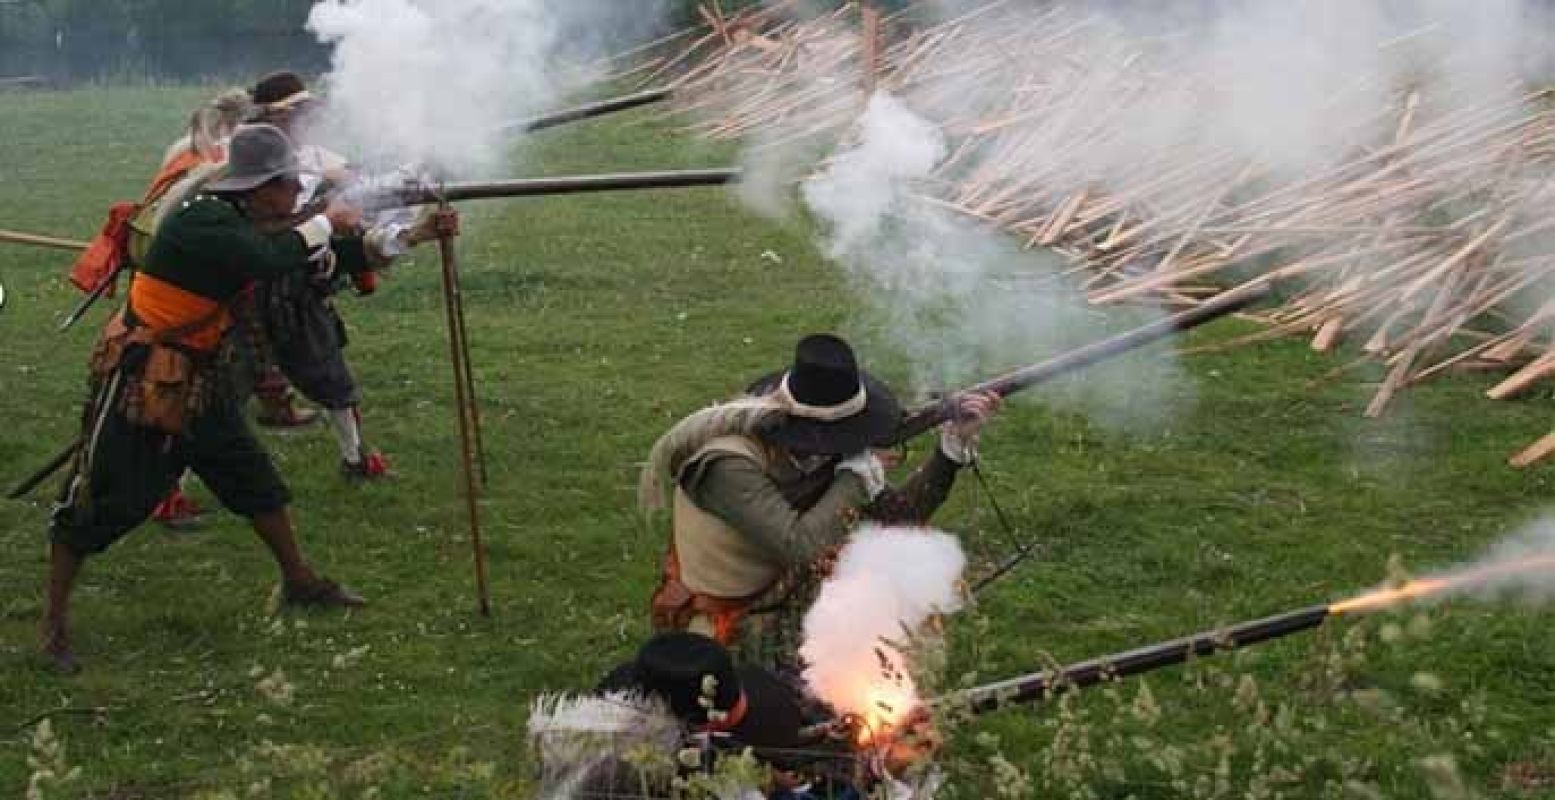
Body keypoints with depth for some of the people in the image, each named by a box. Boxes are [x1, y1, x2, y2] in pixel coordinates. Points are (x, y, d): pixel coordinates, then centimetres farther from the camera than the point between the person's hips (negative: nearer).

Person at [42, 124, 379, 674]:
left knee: (255, 479, 13)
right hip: (140, 379, -9)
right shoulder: (202, 223, -24)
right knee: (100, 501, -2)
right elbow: (273, 261, -36)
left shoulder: (246, 224, 4)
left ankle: (300, 582, 28)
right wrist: (326, 224, -20)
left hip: (202, 381, 9)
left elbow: (339, 258, 7)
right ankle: (54, 622, 9)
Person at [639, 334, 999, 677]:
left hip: (780, 599, 7)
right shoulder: (729, 464, -30)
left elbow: (897, 516, -6)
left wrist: (954, 442, -15)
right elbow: (800, 546, -39)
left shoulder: (814, 455, -9)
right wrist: (857, 474, -28)